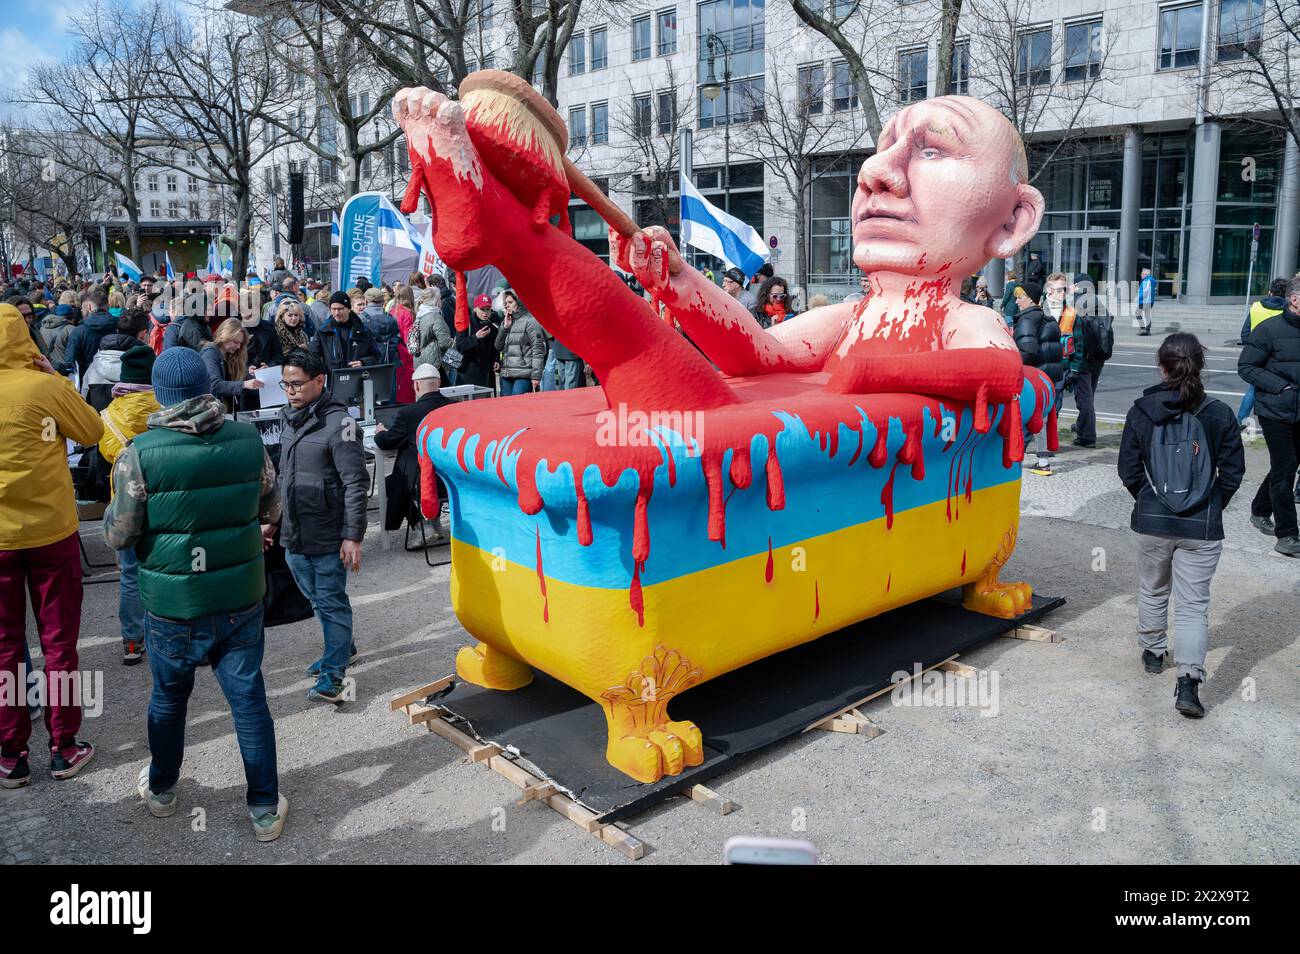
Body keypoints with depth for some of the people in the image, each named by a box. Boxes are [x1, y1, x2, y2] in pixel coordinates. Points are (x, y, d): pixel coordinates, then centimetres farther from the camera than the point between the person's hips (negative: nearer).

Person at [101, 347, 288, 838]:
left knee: (169, 697, 21)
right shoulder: (248, 439, -8)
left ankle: (161, 789, 44)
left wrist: (112, 509, 11)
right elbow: (271, 511, 5)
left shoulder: (140, 453, -15)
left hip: (173, 607, -1)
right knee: (249, 700, 11)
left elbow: (119, 535, -9)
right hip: (241, 599, 1)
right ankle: (265, 808, 21)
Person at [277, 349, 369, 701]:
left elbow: (356, 485, -16)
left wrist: (353, 536, -19)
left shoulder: (338, 424, -14)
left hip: (328, 537, -8)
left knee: (331, 602, 0)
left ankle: (333, 674, 8)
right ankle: (343, 647, 38)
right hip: (294, 535, 8)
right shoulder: (291, 421, 10)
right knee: (317, 599, 20)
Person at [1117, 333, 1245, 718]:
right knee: (1193, 602, 4)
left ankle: (1153, 651, 40)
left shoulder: (1141, 412, -7)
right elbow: (1233, 473, -1)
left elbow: (1128, 471, -3)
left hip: (1153, 521, 1)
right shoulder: (1220, 415, -6)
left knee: (1152, 590, 22)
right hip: (1202, 527, -1)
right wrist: (1212, 507, 15)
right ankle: (1188, 680, -5)